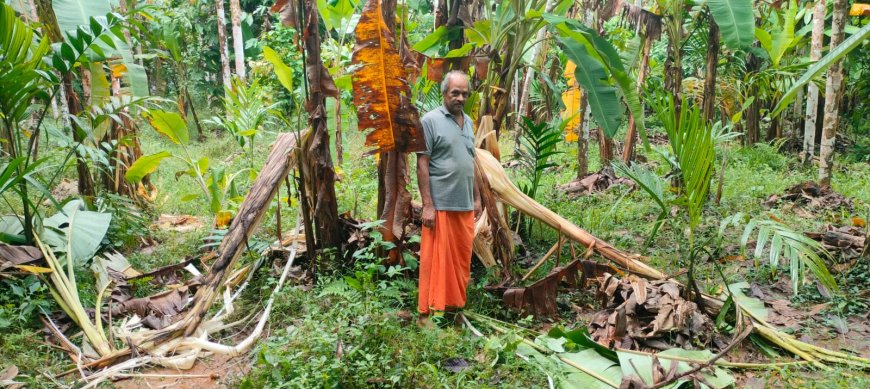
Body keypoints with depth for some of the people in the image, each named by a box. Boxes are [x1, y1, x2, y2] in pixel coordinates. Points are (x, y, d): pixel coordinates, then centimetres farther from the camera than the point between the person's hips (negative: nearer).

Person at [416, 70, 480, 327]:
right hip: (440, 205, -6)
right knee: (436, 259, -1)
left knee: (461, 258, 11)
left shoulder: (468, 122, 14)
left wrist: (476, 197, 16)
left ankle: (455, 304, 25)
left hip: (465, 205, 6)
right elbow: (422, 164, -10)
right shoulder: (430, 120, -7)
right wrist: (427, 205, -15)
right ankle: (429, 312, 9)